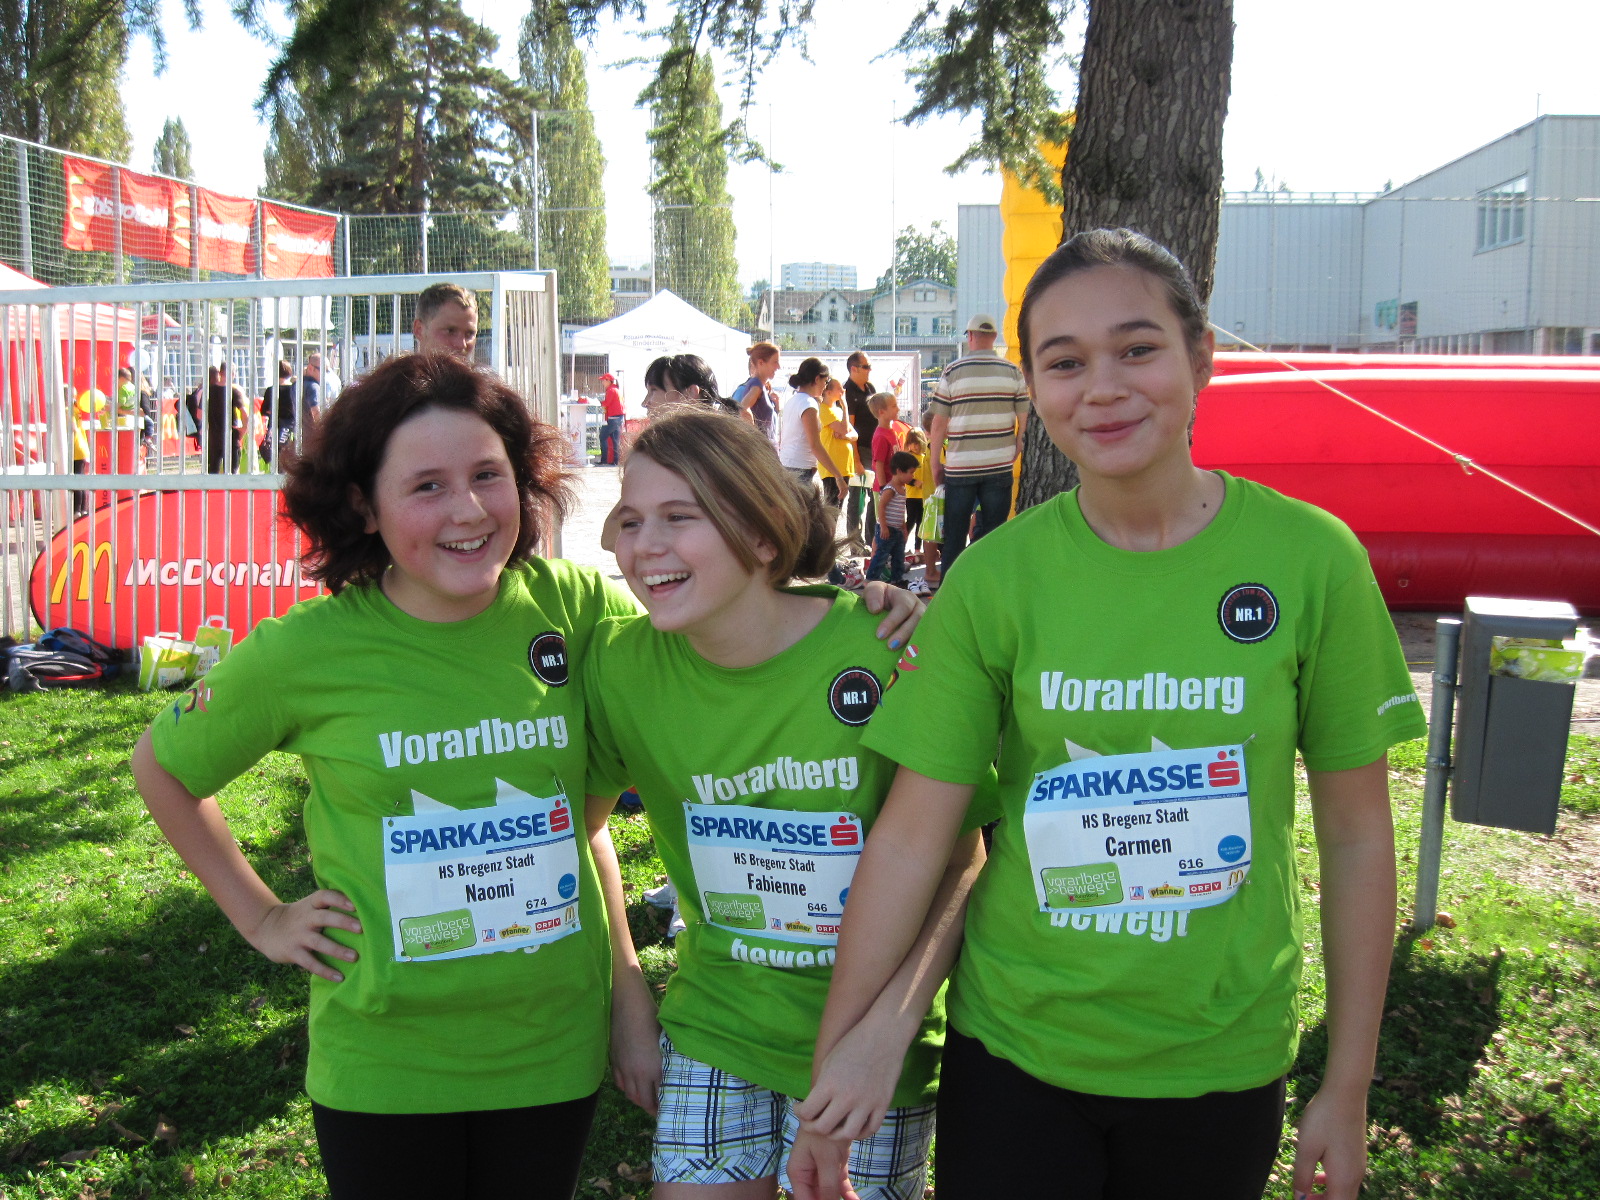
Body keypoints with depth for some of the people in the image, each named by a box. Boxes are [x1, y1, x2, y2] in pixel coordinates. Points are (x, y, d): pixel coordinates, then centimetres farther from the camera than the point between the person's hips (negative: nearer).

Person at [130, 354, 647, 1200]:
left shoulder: (573, 609, -11)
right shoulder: (304, 652, -12)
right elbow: (162, 766, 5)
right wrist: (259, 916, 2)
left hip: (555, 1045, 2)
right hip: (382, 1065, -1)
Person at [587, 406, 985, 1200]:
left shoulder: (885, 648, -19)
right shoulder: (622, 665, -9)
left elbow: (959, 861, -11)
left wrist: (888, 1029, -22)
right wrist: (625, 996, 5)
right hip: (711, 1032, 3)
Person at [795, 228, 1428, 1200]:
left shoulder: (1310, 558, -10)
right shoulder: (995, 578, -10)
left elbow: (1357, 836, -3)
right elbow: (913, 834, -8)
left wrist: (1347, 1091, 0)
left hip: (1222, 1060, 1)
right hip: (1012, 1047, 0)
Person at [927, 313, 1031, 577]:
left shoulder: (952, 371, -3)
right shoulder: (1013, 372, 3)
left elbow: (939, 423, -3)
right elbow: (1024, 420, 5)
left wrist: (936, 462, 6)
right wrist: (1017, 449, 20)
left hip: (960, 466, -1)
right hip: (1000, 466, 1)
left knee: (954, 535, 8)